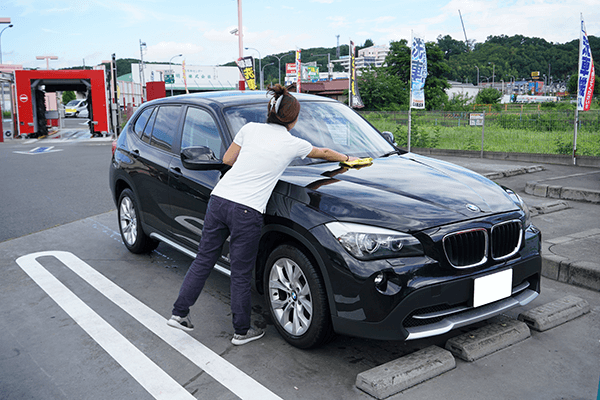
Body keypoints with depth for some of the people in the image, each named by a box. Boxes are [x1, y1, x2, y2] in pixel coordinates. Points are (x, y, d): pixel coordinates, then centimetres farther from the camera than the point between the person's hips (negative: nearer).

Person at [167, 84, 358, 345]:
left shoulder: (250, 128, 10)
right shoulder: (293, 144, 4)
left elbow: (227, 159, 16)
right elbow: (324, 153, 23)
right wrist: (347, 159, 41)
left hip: (218, 199, 4)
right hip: (247, 211, -4)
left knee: (204, 259, 17)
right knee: (241, 274, 7)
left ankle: (179, 313, 24)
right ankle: (241, 331, 23)